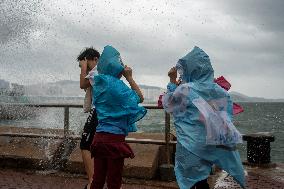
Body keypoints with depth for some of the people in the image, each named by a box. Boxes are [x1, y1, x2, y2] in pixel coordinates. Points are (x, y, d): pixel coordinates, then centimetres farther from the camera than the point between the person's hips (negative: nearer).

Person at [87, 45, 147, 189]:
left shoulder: (99, 83, 9)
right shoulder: (115, 84, -13)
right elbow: (139, 98, -5)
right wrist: (129, 78, 1)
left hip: (99, 137, 7)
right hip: (115, 138, -7)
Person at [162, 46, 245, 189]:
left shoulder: (185, 89, -14)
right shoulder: (221, 91, 1)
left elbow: (168, 104, 2)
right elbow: (227, 117, 10)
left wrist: (172, 81, 4)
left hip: (191, 148, -5)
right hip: (214, 145, 5)